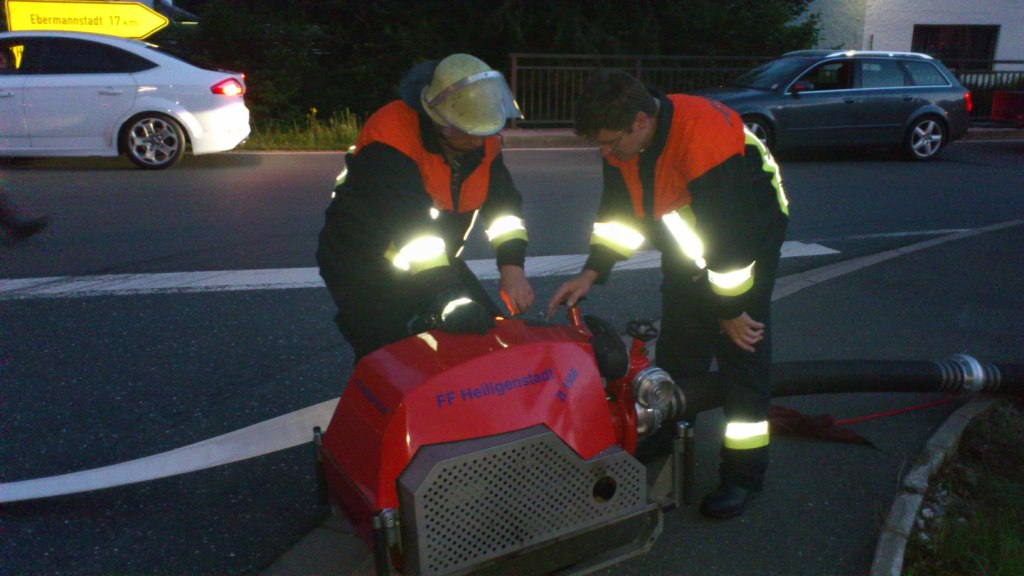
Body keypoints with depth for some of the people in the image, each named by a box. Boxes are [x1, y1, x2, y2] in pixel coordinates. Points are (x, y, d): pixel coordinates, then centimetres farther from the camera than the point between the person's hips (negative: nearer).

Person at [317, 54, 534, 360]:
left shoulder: (482, 137, -6)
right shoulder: (391, 134, -29)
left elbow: (503, 200, -3)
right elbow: (409, 222, -38)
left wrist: (512, 266, -18)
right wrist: (448, 297, -44)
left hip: (436, 262, 7)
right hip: (364, 265, -6)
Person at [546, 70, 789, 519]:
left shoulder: (704, 136, -36)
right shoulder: (622, 141, -13)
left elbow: (729, 235, -32)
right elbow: (619, 211, 1)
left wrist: (732, 310, -24)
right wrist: (591, 273, -7)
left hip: (750, 231, -7)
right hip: (687, 240, 7)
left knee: (741, 348, -8)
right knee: (676, 348, 7)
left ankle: (742, 475, 4)